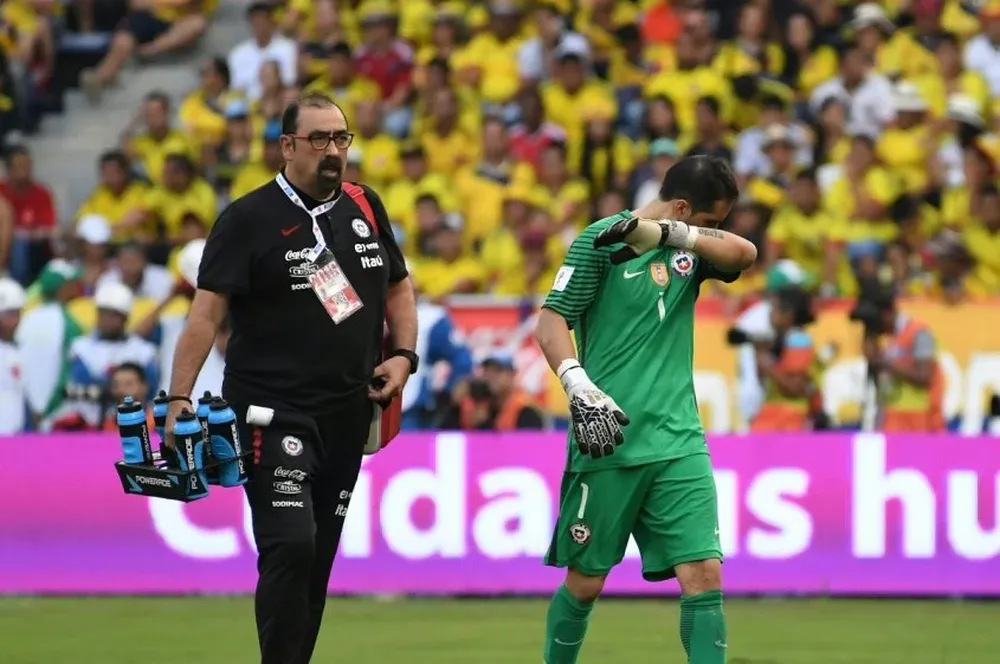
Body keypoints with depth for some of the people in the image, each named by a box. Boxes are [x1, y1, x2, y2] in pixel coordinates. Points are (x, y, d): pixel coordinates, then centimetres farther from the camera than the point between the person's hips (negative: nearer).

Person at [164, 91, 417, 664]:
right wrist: (180, 399, -18)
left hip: (348, 414, 6)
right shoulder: (250, 219, -7)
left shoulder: (365, 207, 10)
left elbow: (398, 289, 23)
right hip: (272, 412, -6)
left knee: (319, 555, 8)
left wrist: (403, 354, 6)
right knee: (291, 544, -18)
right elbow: (208, 312, -10)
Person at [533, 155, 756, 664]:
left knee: (704, 574, -8)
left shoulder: (689, 248, 12)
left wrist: (667, 233, -24)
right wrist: (580, 388, -22)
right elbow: (550, 322, -7)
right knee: (586, 580, 6)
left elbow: (744, 253, -8)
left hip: (679, 442, 4)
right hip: (608, 440, -4)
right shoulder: (602, 240, -4)